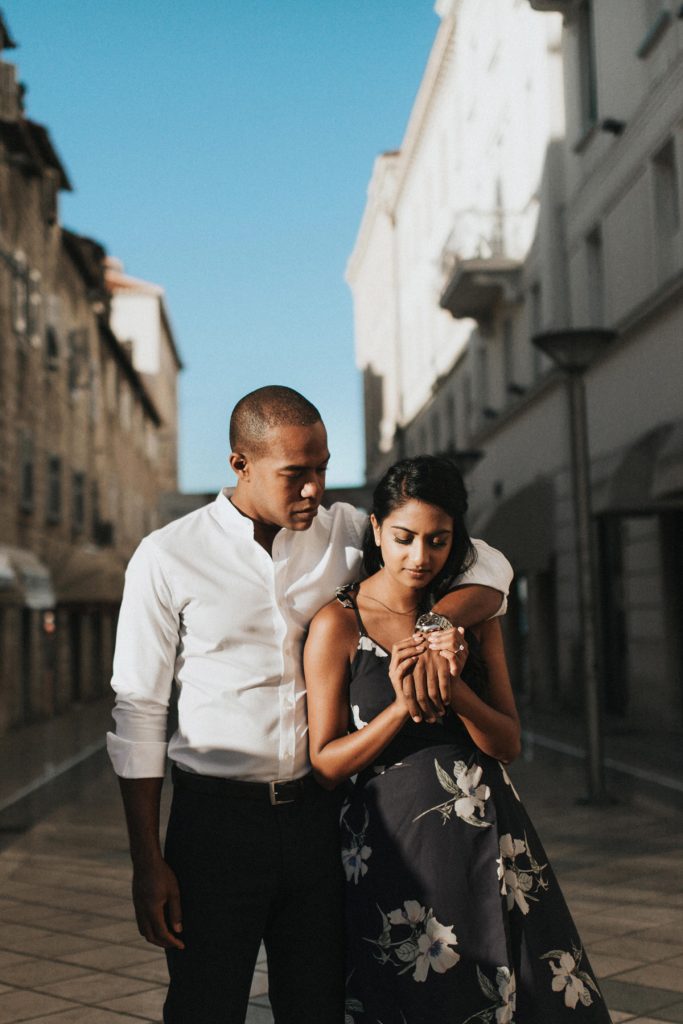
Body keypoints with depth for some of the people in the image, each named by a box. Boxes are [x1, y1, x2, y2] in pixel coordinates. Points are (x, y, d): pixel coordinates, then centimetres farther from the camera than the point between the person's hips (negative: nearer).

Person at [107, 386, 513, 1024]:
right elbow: (138, 713, -3)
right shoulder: (166, 558, -7)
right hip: (216, 820, -3)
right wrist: (147, 864, -6)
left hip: (316, 812, 3)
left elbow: (487, 567, 4)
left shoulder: (342, 532, 2)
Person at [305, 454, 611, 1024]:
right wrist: (403, 705, -19)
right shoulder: (338, 625, -6)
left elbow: (509, 745, 3)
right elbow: (325, 765, -6)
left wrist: (456, 689, -15)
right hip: (396, 844, -3)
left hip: (492, 837, 4)